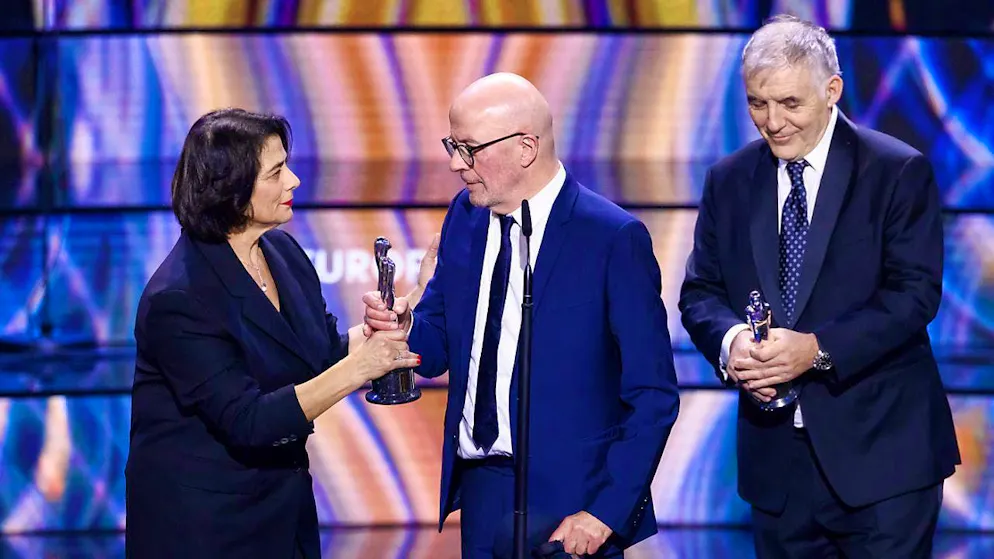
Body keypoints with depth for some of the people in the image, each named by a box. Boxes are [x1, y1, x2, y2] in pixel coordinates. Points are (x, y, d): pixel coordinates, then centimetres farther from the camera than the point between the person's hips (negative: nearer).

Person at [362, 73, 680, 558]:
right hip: (479, 490, 5)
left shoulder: (614, 239, -13)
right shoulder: (465, 216, 5)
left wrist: (606, 511, -17)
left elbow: (653, 398, -12)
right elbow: (442, 345, 12)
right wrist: (404, 327, -10)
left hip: (565, 501, -5)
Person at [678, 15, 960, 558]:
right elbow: (700, 291, 9)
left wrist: (818, 348, -24)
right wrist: (729, 340, -15)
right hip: (776, 456, 4)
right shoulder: (728, 181, 9)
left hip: (880, 449, -4)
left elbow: (915, 292, -12)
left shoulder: (898, 172, -5)